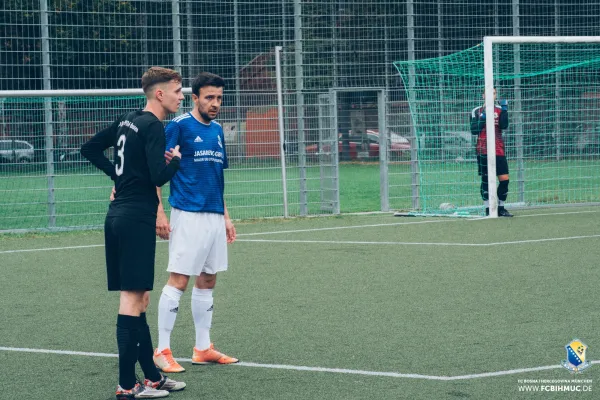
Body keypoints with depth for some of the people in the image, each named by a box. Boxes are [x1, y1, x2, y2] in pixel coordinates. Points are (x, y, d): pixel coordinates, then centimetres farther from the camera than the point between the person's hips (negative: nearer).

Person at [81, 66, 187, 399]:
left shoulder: (128, 121, 14)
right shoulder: (153, 126, -13)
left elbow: (90, 149, 23)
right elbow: (159, 177, -21)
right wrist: (176, 160, -2)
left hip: (118, 215, 10)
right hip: (137, 218, -10)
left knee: (139, 298, 13)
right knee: (132, 298, -8)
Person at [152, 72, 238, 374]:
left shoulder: (217, 131, 15)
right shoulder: (179, 126, -7)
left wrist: (226, 217, 21)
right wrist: (159, 213, -16)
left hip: (214, 217, 8)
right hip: (188, 215, -7)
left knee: (207, 282, 10)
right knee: (178, 281, -8)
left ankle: (203, 348, 17)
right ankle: (162, 351, -4)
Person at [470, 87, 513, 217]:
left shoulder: (500, 110, 10)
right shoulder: (477, 112, 6)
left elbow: (504, 126, -5)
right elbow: (474, 130, -2)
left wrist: (504, 110, -15)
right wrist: (483, 118, -12)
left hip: (499, 151, 2)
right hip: (483, 151, -2)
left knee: (505, 179, -3)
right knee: (486, 180, 0)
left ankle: (501, 208, 10)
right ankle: (488, 209, 6)